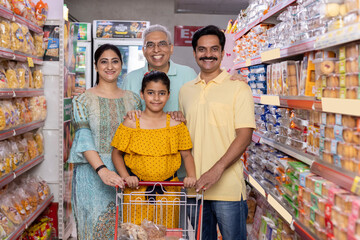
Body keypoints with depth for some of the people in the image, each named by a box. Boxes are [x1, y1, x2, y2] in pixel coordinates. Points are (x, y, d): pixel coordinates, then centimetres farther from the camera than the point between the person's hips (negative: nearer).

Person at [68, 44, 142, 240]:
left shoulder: (133, 99, 8)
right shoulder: (83, 100, -1)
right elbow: (84, 139, -12)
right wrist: (102, 170, -25)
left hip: (125, 175, 3)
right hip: (93, 175, -2)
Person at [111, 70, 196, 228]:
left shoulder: (176, 125, 3)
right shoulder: (131, 123, 0)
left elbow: (186, 155, 7)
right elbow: (117, 153, 4)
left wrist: (191, 176, -9)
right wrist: (125, 176, -10)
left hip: (168, 191, 1)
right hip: (137, 191, -1)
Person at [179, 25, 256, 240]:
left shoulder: (238, 88, -4)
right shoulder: (186, 90, 11)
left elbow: (245, 136, -12)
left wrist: (218, 169, -21)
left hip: (228, 187, -4)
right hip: (194, 185, 5)